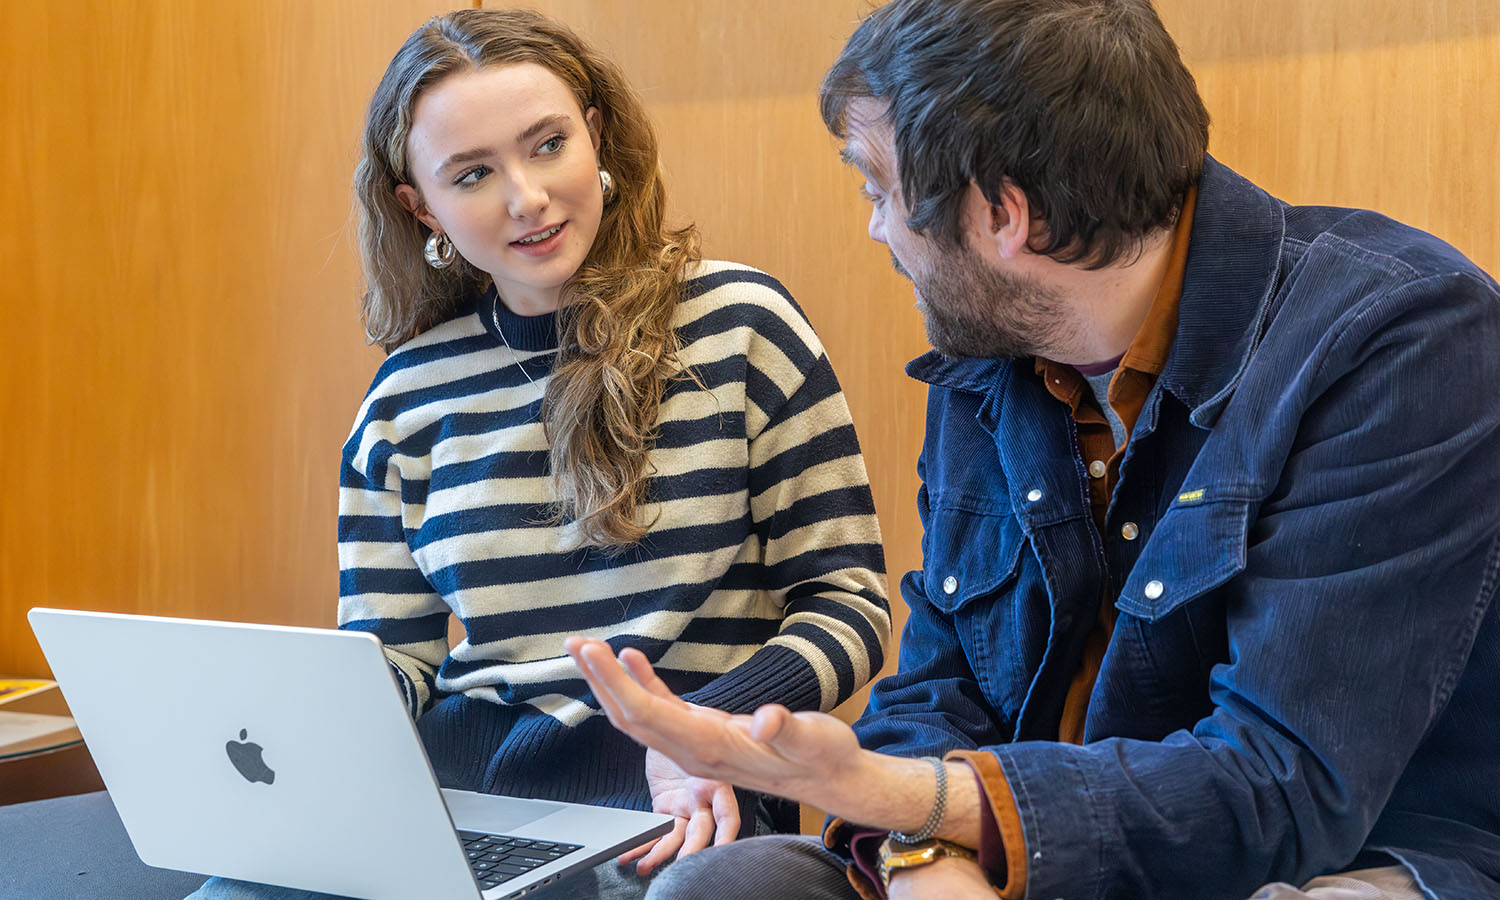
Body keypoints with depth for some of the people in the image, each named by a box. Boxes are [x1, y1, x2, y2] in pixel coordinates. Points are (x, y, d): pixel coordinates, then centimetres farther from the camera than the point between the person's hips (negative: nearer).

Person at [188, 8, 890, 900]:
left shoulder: (737, 323, -1)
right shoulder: (407, 401, 9)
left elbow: (846, 599, 0)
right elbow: (389, 660, 13)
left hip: (676, 793, -3)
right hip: (458, 770, 3)